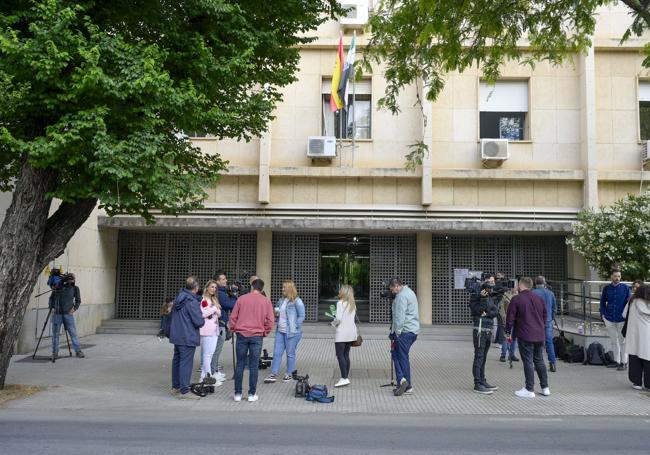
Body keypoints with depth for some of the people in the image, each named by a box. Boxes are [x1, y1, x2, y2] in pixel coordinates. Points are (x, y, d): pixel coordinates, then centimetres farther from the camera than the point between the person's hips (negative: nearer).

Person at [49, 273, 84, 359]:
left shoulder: (75, 288, 4)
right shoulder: (58, 286, 6)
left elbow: (78, 300, 11)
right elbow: (51, 298, 14)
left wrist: (74, 308, -5)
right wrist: (51, 307, 0)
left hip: (68, 313, -1)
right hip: (57, 313, 1)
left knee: (73, 332, -2)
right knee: (55, 333, 4)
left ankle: (78, 351, 5)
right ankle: (55, 352, 14)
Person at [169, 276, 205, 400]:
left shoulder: (178, 299, 7)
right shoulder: (192, 302, -19)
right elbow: (199, 322, -21)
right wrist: (203, 319, 2)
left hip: (176, 335, 9)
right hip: (188, 338, -9)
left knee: (176, 360, 18)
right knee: (186, 363, -4)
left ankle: (175, 387, 29)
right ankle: (184, 391, -2)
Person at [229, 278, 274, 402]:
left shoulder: (241, 298, 2)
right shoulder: (266, 301, 2)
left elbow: (233, 317, 2)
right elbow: (270, 321, -1)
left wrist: (234, 329, 15)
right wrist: (265, 332, 12)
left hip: (242, 335, 1)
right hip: (257, 336, -1)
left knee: (240, 365, 8)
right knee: (254, 366, 5)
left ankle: (237, 393, 11)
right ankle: (252, 394, 8)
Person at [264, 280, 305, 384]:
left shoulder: (297, 301, -9)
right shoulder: (281, 300, 13)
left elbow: (301, 316, -9)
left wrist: (294, 327, -14)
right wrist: (276, 314, 3)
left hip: (291, 332, -7)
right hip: (280, 331, 7)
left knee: (290, 353, 5)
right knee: (277, 352, 5)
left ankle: (289, 374, 17)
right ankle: (273, 374, 9)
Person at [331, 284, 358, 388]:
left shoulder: (340, 303, -10)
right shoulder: (353, 304, 12)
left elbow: (338, 318, -17)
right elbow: (353, 318, 10)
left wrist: (333, 323, 3)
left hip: (342, 332, -7)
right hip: (352, 332, 7)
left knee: (340, 355, -4)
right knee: (346, 355, 12)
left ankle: (344, 378, -10)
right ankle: (346, 377, 13)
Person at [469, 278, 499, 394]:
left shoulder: (491, 298, 14)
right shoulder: (475, 297, -7)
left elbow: (495, 311, 1)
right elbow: (477, 310, -20)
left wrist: (487, 313, -16)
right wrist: (482, 298, -25)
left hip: (488, 332, 7)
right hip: (480, 331, -7)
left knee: (483, 358, 13)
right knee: (479, 358, -6)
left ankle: (483, 382, 21)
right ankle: (477, 385, -4)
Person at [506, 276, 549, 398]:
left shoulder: (516, 299, -9)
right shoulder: (539, 299, 10)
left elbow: (510, 318, -8)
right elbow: (545, 316, 17)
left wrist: (508, 332, 5)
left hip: (525, 336, -6)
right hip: (540, 336, 6)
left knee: (528, 362, -1)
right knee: (539, 361, 15)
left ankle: (529, 390, 2)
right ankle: (545, 387, 20)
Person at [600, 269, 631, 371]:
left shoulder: (625, 288, -6)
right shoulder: (606, 288, 1)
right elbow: (602, 302, 12)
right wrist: (603, 314, 3)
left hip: (621, 319, -3)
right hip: (609, 319, 3)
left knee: (622, 341, 5)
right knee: (613, 341, 14)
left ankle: (624, 362, 13)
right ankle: (616, 361, 25)